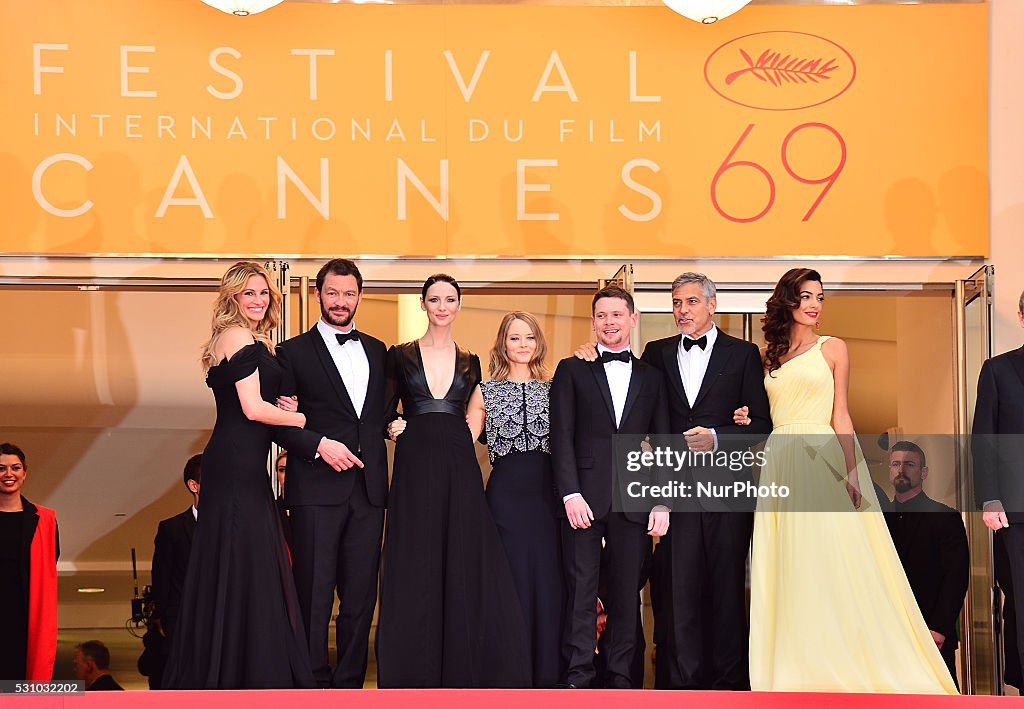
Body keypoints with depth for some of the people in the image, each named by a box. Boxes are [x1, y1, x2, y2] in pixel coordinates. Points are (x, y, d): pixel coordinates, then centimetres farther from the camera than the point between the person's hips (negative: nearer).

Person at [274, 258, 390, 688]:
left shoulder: (377, 350, 17)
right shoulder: (294, 352, 4)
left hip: (368, 487, 4)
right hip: (316, 488, -4)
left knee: (361, 595, 5)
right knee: (314, 595, -3)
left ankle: (350, 682, 13)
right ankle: (315, 684, 4)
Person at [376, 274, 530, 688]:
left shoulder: (469, 362, 14)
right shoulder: (400, 356, 6)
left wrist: (465, 441, 4)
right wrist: (392, 429, -8)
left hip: (460, 469, 2)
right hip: (415, 467, -2)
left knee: (465, 567, -1)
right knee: (415, 571, -2)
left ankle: (463, 673, 6)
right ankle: (416, 674, 5)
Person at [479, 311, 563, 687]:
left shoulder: (552, 388, 12)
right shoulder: (486, 390, 6)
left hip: (547, 494, 2)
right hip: (506, 494, -2)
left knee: (548, 583, 2)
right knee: (511, 584, 0)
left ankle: (547, 673, 12)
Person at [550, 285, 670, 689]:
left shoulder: (651, 378, 15)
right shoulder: (572, 371, 9)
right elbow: (561, 437, 0)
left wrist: (662, 504, 1)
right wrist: (571, 494, -11)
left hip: (634, 502, 2)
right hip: (584, 497, -2)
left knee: (627, 592, 4)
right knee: (581, 591, -2)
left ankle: (620, 677, 11)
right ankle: (579, 677, 2)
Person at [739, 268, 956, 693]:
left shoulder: (832, 349, 4)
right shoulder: (771, 356, 15)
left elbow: (840, 415, -1)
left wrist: (851, 472, -10)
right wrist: (749, 419, -2)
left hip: (823, 462, -4)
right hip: (781, 465, 4)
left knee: (831, 561, -6)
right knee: (788, 567, 2)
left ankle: (847, 665, 0)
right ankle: (798, 668, 8)